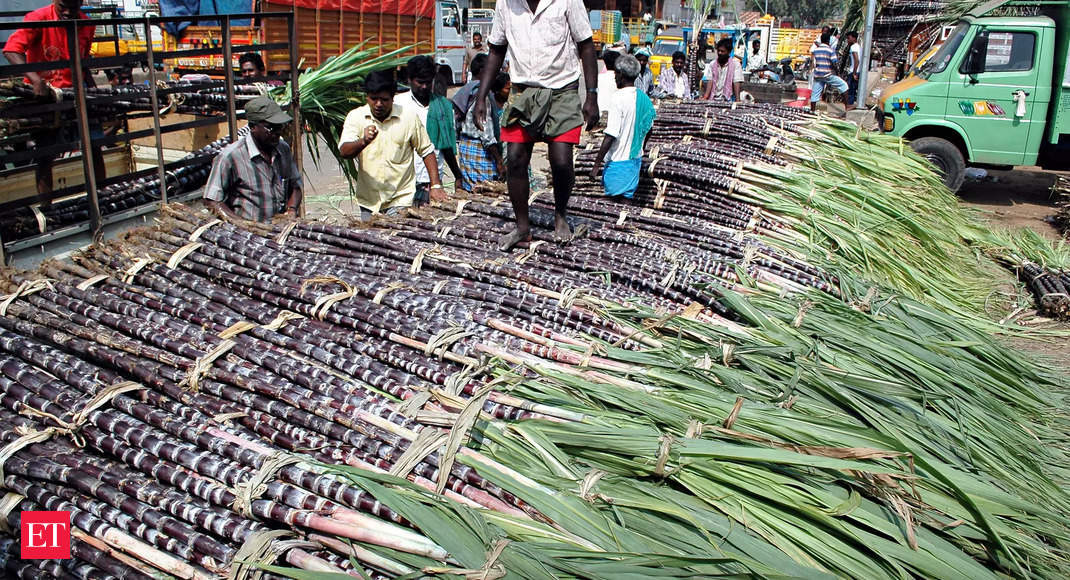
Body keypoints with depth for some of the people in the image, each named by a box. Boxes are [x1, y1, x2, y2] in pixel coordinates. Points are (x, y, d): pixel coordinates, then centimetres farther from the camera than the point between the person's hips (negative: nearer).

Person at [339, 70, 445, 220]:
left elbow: (427, 151, 4)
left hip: (400, 201, -2)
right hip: (368, 201, 2)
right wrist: (363, 142, -35)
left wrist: (436, 185, -4)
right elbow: (344, 152, -15)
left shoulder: (409, 117, -5)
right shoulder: (355, 116, -2)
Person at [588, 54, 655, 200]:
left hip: (619, 161, -8)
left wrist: (597, 165, -16)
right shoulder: (644, 98, 6)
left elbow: (610, 136, -20)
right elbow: (648, 129, 15)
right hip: (636, 160, 8)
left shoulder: (620, 98, -17)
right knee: (628, 198, 13)